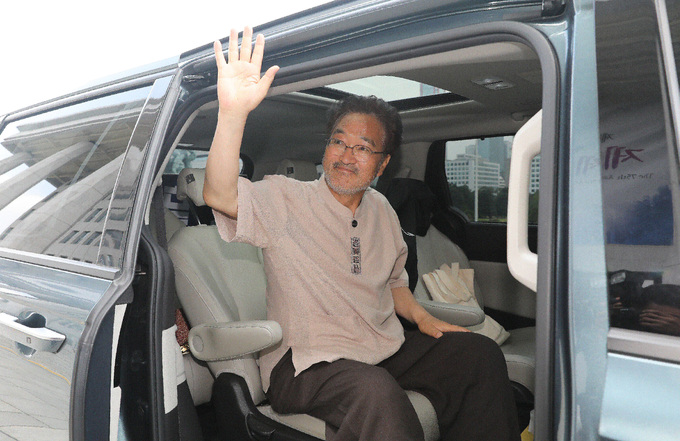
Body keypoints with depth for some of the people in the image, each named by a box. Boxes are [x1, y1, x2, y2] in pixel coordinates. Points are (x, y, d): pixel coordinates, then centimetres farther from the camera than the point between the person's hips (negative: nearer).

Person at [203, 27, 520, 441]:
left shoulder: (382, 210, 11)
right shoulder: (285, 199, -7)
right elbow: (220, 196, -27)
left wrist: (422, 317, 5)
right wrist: (234, 111, -40)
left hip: (385, 352, 6)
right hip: (305, 363, -6)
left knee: (480, 353, -6)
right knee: (376, 391, -36)